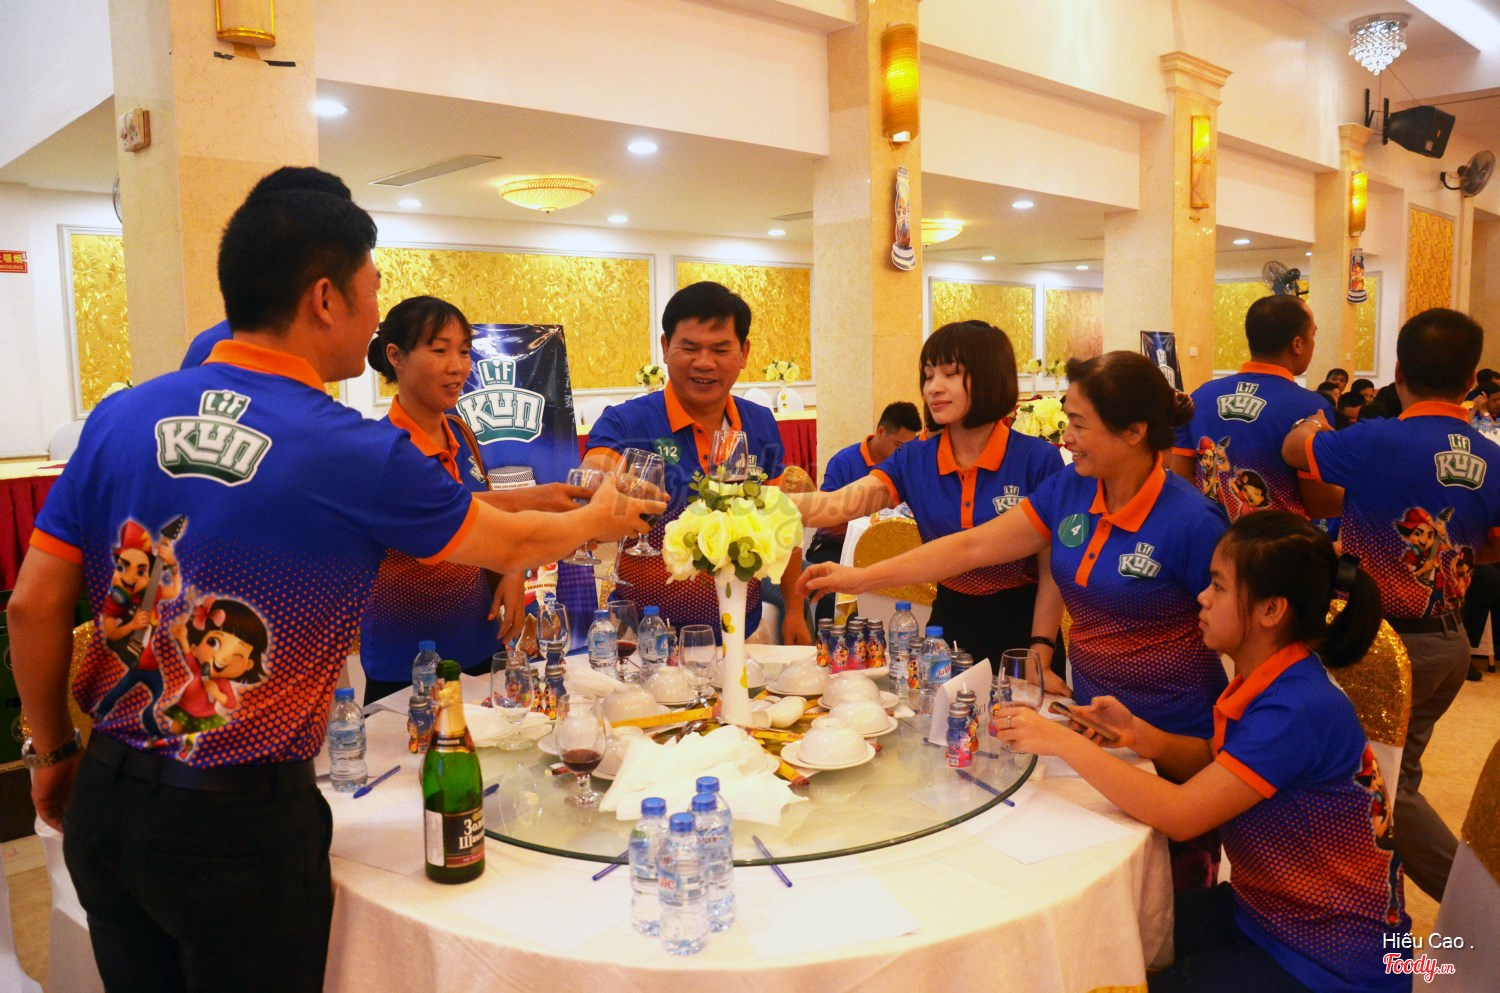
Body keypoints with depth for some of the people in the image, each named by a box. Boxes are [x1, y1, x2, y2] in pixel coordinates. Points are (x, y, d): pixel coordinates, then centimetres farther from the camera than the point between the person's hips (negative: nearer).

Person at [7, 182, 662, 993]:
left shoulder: (121, 417, -4)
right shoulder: (356, 453, -16)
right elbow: (510, 546, -2)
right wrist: (599, 520, 18)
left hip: (104, 800, 5)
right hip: (240, 819, -5)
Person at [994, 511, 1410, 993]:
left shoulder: (1300, 709, -30)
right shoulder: (1268, 681, -3)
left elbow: (1180, 815, -30)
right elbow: (1215, 764, 11)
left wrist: (1064, 742, -26)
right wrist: (1136, 733, -7)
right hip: (1262, 910, 7)